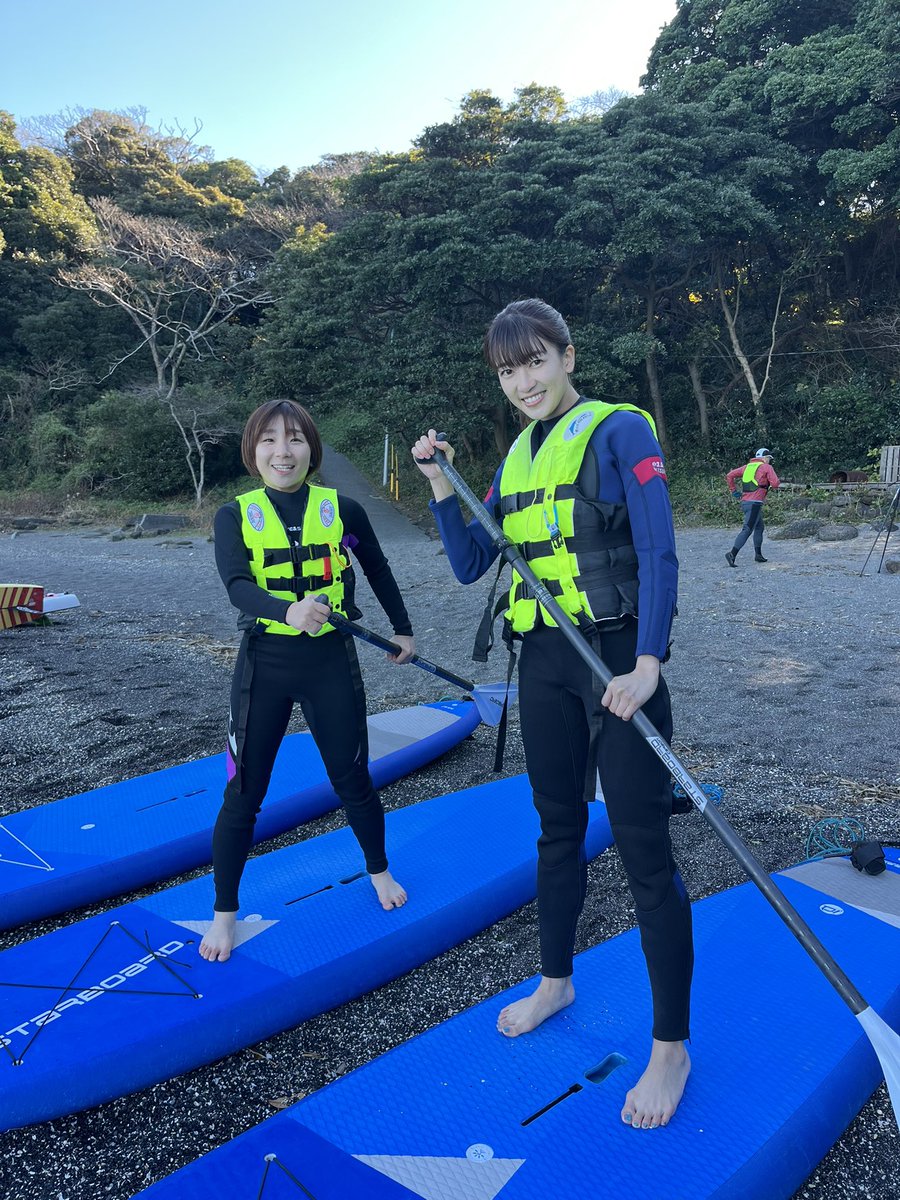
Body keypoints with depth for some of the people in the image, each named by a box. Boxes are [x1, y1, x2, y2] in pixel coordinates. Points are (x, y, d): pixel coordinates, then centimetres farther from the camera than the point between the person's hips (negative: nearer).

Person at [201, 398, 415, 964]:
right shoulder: (236, 516, -3)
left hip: (331, 662, 0)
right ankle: (225, 914, 23)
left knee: (353, 780, 11)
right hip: (265, 663, 0)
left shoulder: (343, 509, -2)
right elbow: (237, 587, -20)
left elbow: (378, 570, 15)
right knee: (243, 794, 5)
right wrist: (288, 610, -39)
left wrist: (402, 628, 21)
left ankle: (380, 870, 39)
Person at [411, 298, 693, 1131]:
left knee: (643, 846, -2)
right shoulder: (516, 458, 12)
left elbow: (659, 554, -13)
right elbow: (469, 566, 12)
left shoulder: (619, 431, -7)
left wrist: (647, 664, -21)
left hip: (618, 656, -6)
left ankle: (672, 1046, 13)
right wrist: (441, 487, 0)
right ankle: (556, 981, 38)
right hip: (545, 662, 6)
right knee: (558, 827, 18)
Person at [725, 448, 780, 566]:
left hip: (744, 502, 8)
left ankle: (758, 555, 24)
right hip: (755, 503, -8)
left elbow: (730, 475, 15)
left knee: (759, 527, 21)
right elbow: (775, 483, -9)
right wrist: (772, 477, 11)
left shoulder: (747, 466, 17)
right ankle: (732, 554, -23)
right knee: (747, 530, -13)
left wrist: (733, 490, 17)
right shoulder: (766, 467, -1)